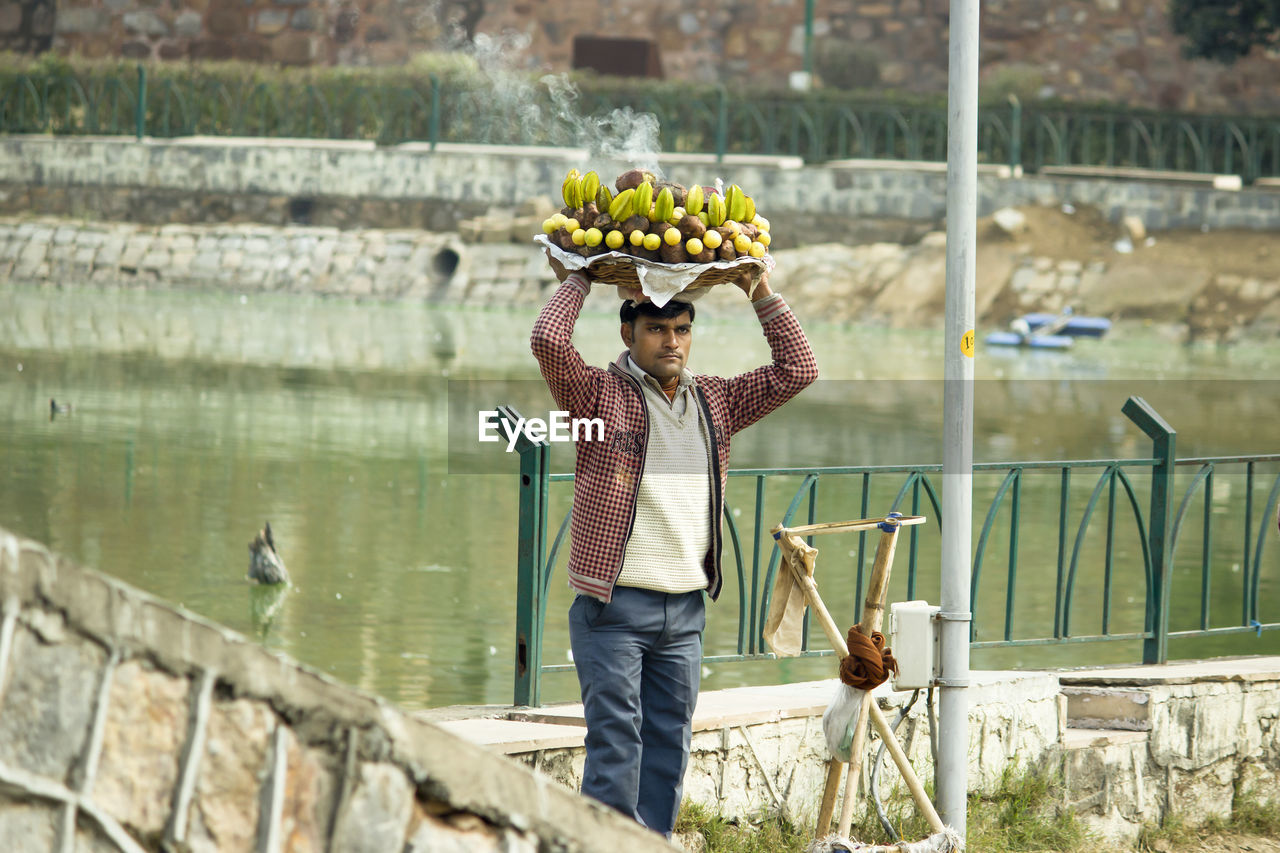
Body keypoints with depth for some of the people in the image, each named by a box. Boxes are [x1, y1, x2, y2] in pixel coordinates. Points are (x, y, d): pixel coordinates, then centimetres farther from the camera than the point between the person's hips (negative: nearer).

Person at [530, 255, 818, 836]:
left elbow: (797, 368, 13)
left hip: (685, 610, 5)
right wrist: (576, 282, -2)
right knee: (616, 743, -8)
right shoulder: (601, 395, -3)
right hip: (612, 607, -5)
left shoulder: (715, 403, 13)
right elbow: (548, 339, -19)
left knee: (668, 745, 8)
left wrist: (760, 293, 9)